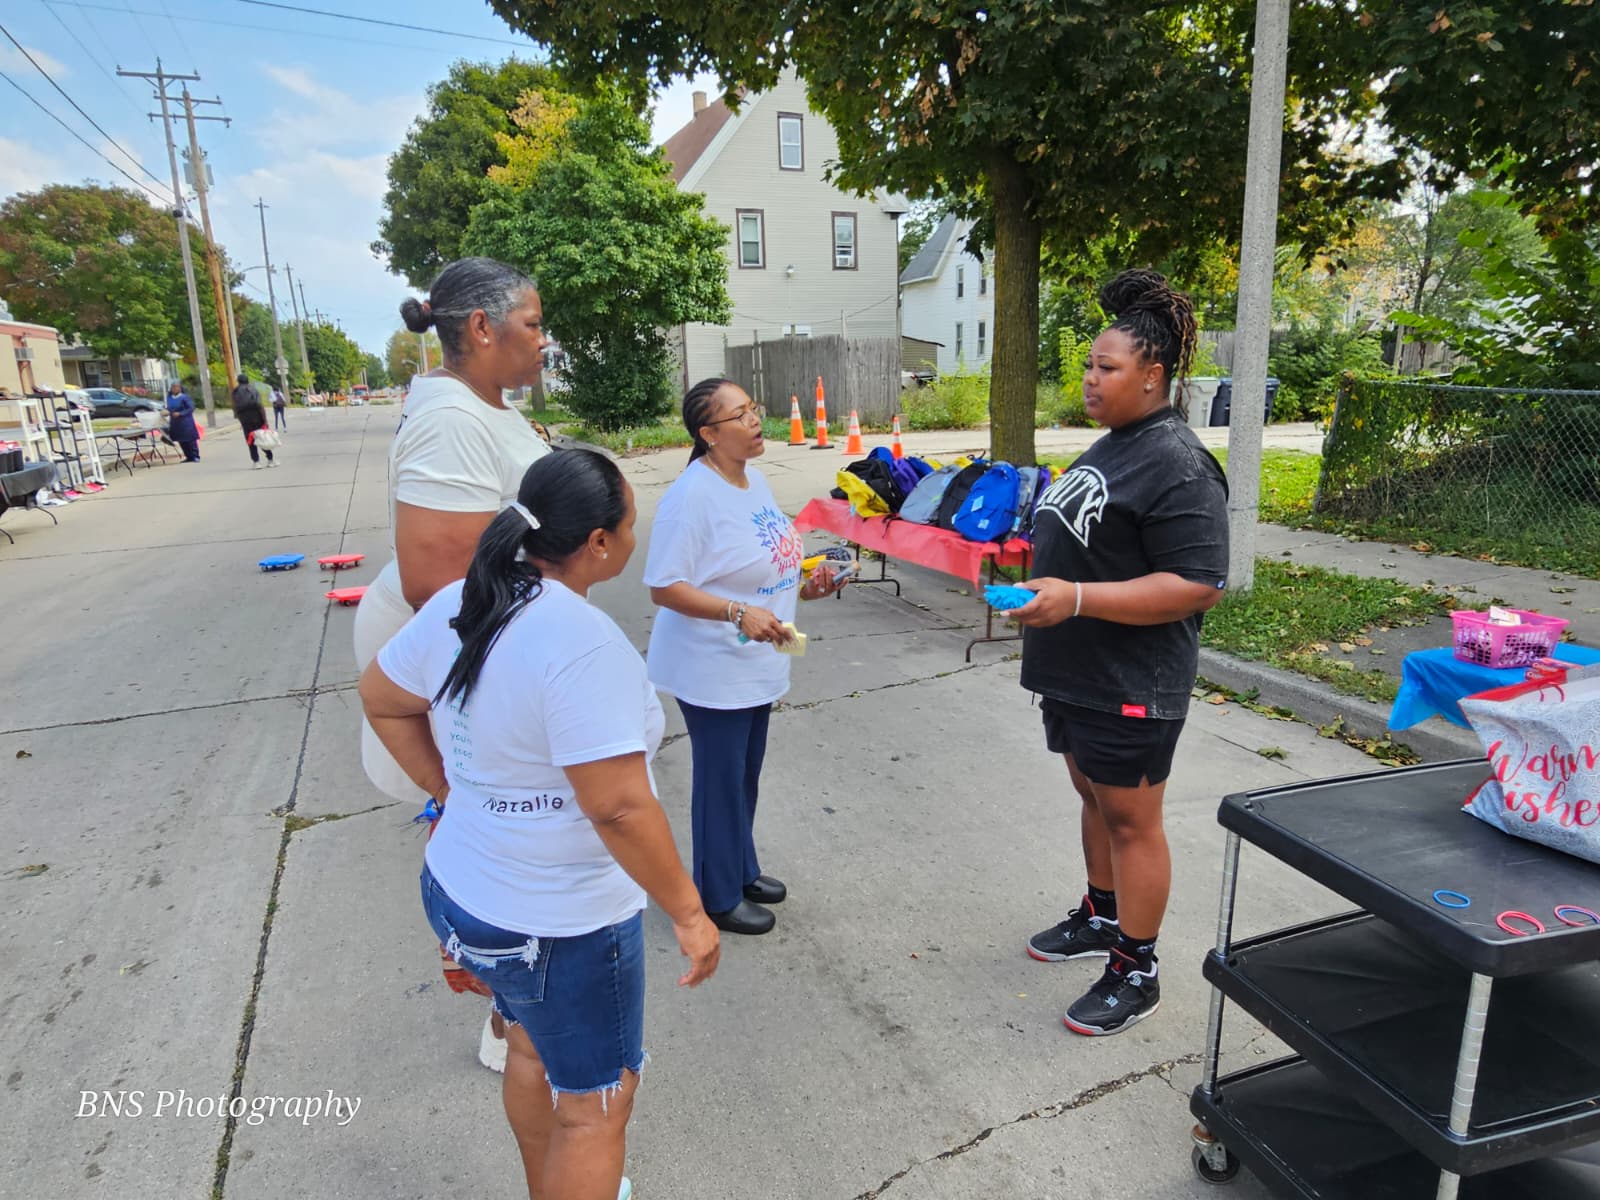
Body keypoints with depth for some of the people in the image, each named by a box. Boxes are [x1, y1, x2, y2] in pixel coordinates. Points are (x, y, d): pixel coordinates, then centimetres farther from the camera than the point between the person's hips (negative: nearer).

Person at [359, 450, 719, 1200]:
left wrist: (452, 793, 12)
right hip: (558, 925, -9)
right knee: (594, 1105, 15)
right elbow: (619, 807, -30)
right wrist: (688, 914, -19)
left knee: (533, 1051, 31)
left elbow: (380, 697, 11)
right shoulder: (584, 641, -30)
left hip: (460, 887, 9)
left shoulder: (460, 604, -3)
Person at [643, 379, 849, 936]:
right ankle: (719, 897, 26)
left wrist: (804, 585, 2)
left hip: (757, 665, 9)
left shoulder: (753, 478, 6)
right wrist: (740, 613, -32)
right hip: (712, 671, -8)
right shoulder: (692, 495, -22)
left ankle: (743, 871, 42)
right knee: (720, 782, 7)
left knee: (746, 775, 22)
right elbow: (664, 587, -23)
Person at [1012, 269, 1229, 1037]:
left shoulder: (1176, 465, -19)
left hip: (1129, 684, -9)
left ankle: (1136, 973, 21)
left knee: (1131, 819, 4)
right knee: (1094, 796, 21)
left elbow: (1197, 585, -25)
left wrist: (1074, 598, -31)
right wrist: (1033, 573, 11)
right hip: (1075, 672, 9)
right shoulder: (1111, 445, 11)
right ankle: (1101, 918, 41)